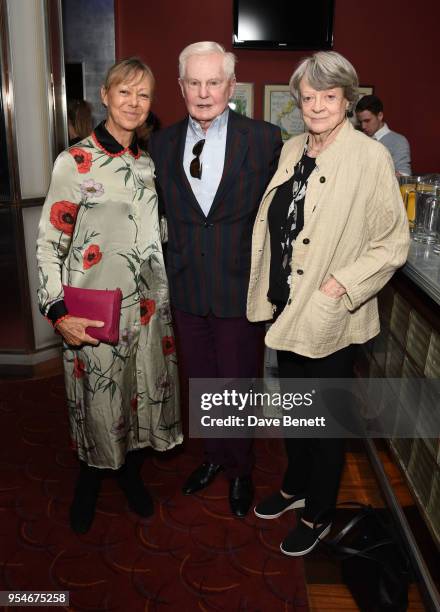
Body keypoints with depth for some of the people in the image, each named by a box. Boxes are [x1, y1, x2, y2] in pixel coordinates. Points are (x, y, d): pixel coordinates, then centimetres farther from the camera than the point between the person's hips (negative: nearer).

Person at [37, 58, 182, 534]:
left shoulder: (148, 165, 9)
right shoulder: (74, 162, -8)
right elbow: (50, 243, -10)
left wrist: (164, 299, 13)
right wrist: (59, 312, -19)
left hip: (148, 307, 5)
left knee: (140, 392, 15)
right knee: (99, 400, 9)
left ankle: (131, 473, 40)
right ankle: (89, 482, 38)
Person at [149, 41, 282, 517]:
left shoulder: (265, 139, -7)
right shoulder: (162, 143, 4)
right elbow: (159, 211, 10)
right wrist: (169, 267, 4)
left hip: (241, 287, -3)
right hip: (186, 289, 4)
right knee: (201, 382, 19)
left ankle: (239, 469, 39)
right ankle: (214, 456, 45)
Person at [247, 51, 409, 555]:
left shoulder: (370, 157, -13)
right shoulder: (292, 150, 5)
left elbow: (393, 244, -12)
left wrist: (340, 285, -20)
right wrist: (269, 288, 7)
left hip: (331, 317, -6)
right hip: (286, 307, 6)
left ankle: (318, 516, 36)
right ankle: (295, 486, 47)